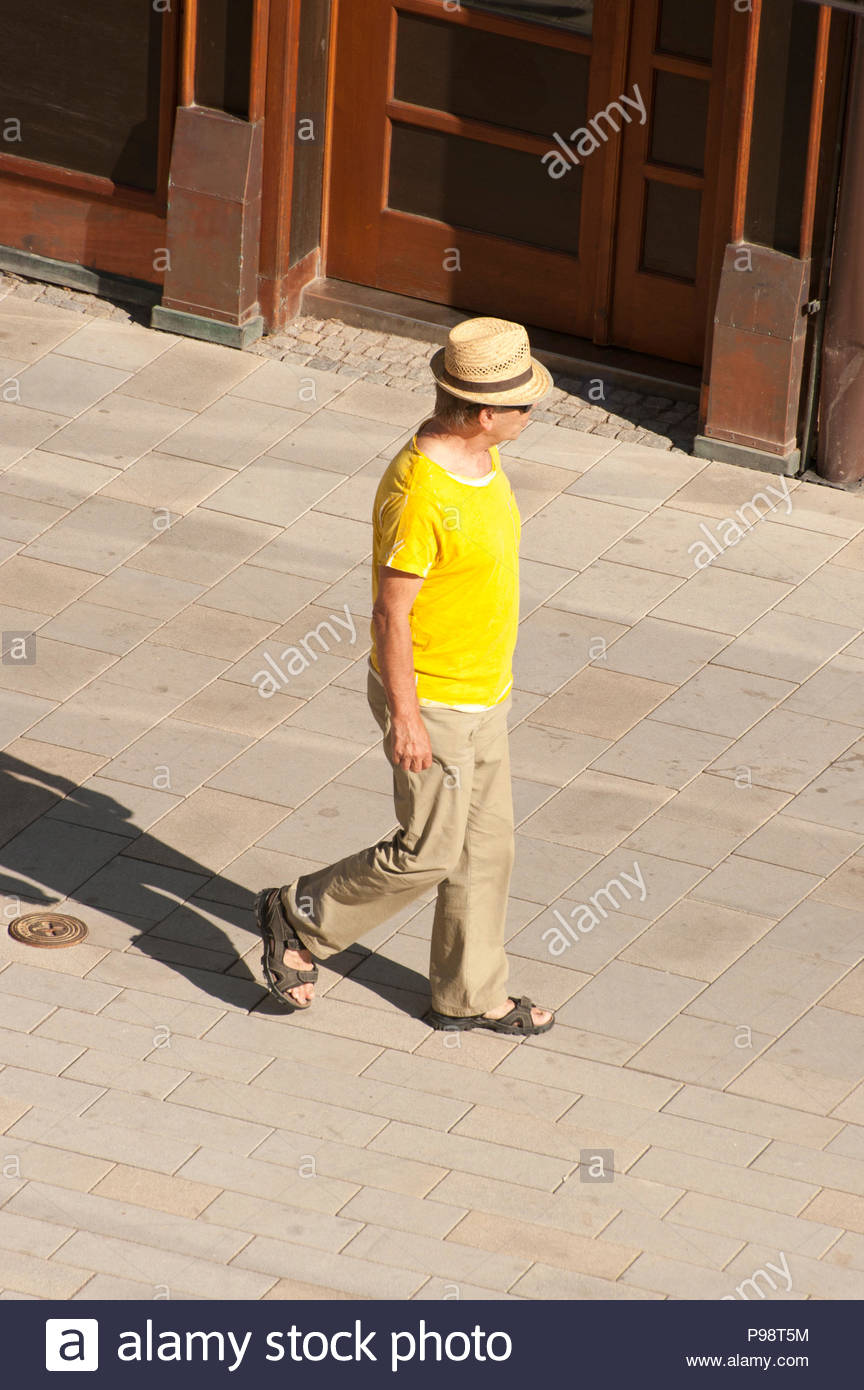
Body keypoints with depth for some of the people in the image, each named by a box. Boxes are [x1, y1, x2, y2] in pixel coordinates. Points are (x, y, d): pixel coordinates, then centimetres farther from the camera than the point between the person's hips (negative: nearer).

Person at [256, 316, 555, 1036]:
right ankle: (298, 918, 22)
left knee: (486, 845, 16)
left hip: (484, 693, 9)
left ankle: (470, 995, 29)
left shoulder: (480, 458, -1)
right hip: (432, 704, -9)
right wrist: (407, 719, -19)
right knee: (429, 853, 3)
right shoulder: (416, 491, -30)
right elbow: (391, 613, -24)